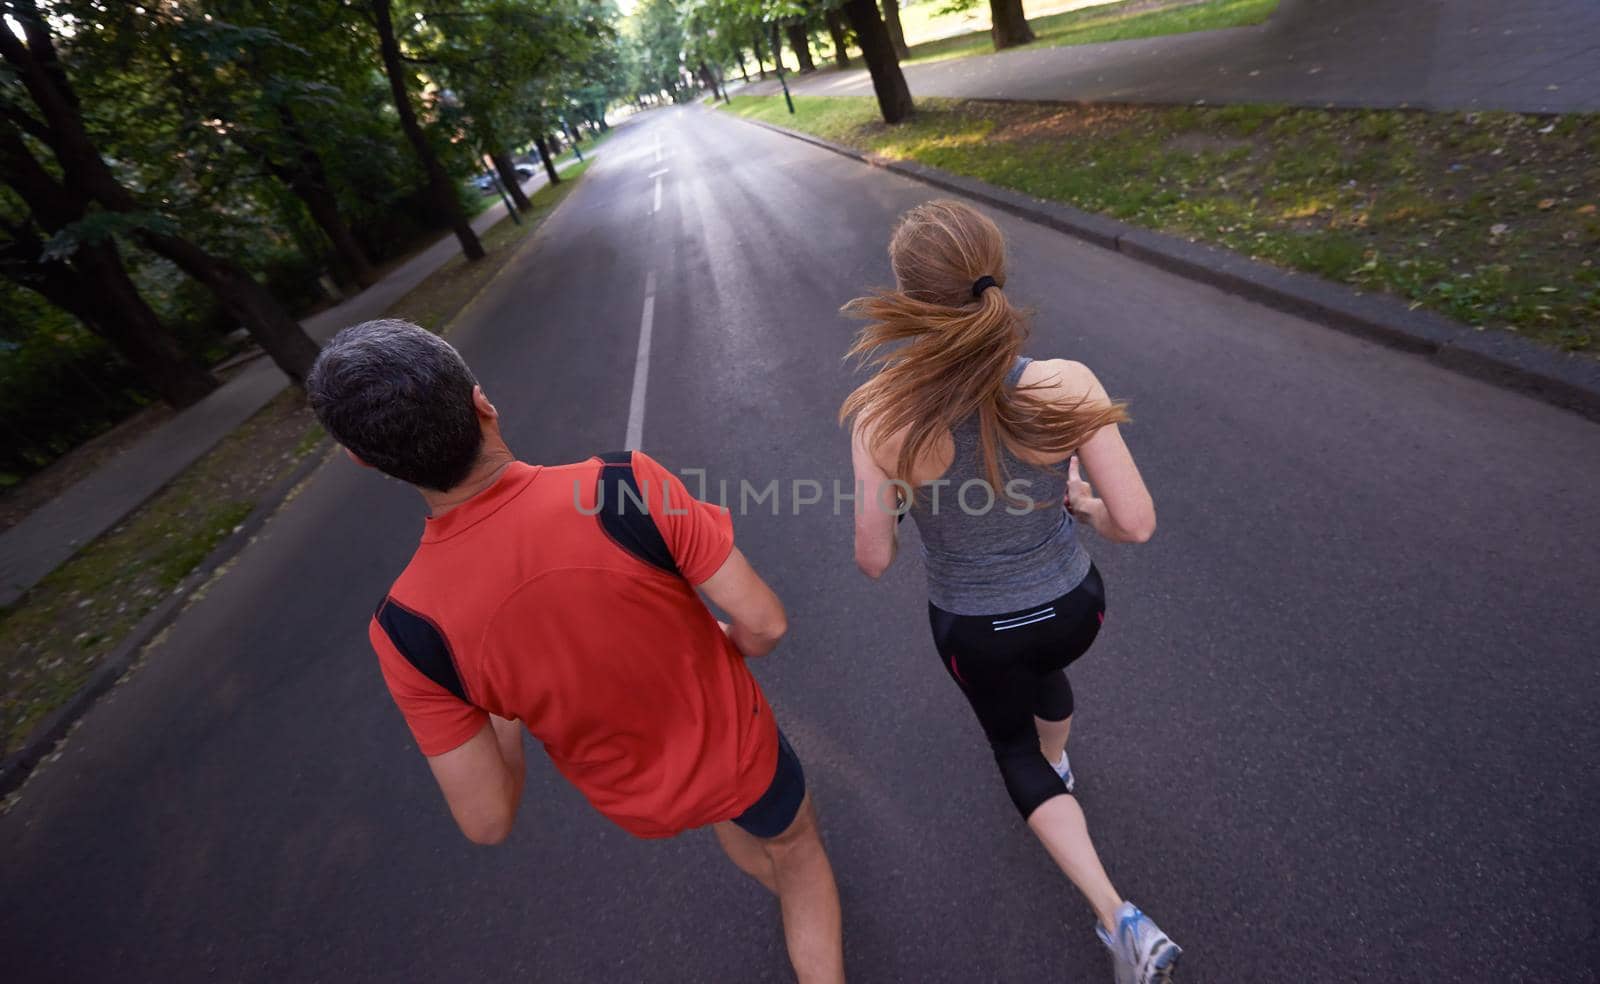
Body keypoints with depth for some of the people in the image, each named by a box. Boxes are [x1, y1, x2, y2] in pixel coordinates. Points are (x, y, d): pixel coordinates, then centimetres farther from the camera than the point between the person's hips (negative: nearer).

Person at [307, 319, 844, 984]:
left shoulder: (410, 628, -26)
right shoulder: (625, 485, -34)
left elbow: (488, 821, -18)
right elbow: (763, 623, -25)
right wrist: (726, 647, -2)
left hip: (641, 803, 3)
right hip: (737, 750, -2)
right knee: (794, 841, 32)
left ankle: (782, 884, 68)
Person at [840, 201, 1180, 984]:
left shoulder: (882, 417, -29)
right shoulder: (1066, 386, -25)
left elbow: (874, 560, -18)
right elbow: (1137, 523, -18)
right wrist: (1083, 503, 4)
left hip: (973, 631, -2)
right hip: (1072, 606, 3)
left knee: (1011, 744, 31)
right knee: (1042, 668, 41)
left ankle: (1120, 920, 27)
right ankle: (1057, 762, 72)